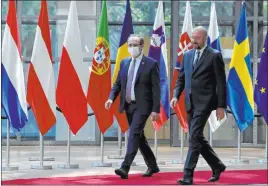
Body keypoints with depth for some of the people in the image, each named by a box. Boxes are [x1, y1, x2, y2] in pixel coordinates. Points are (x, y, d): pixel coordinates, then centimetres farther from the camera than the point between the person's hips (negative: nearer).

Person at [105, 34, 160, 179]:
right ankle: (152, 166, 29)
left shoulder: (151, 63, -6)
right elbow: (118, 83, 13)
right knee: (139, 136, 14)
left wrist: (156, 109, -13)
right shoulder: (124, 62, 11)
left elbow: (156, 88, -8)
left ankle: (125, 168, -25)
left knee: (134, 134, -18)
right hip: (128, 105, 7)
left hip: (142, 106, -7)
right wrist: (111, 98, -6)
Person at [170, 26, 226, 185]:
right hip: (190, 103, 7)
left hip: (205, 102, -7)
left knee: (194, 137, -14)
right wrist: (176, 96, 0)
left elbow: (221, 83, -6)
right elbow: (181, 78, 17)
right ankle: (217, 166, 30)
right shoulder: (187, 55, 13)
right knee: (198, 138, 12)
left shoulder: (214, 55, -5)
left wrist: (221, 106, -9)